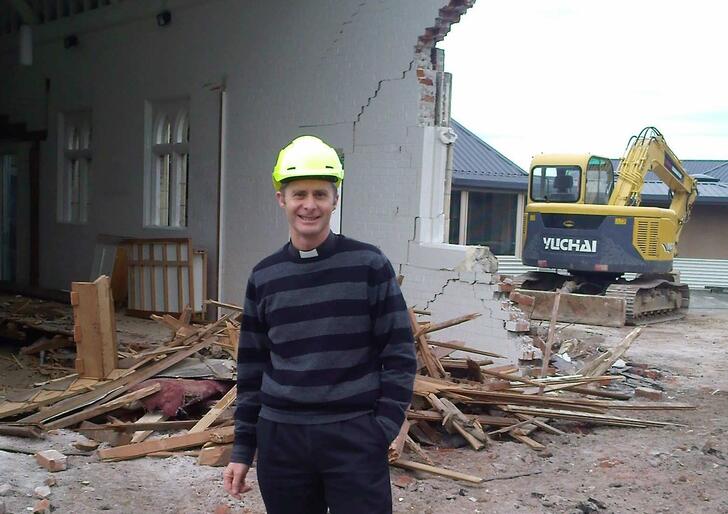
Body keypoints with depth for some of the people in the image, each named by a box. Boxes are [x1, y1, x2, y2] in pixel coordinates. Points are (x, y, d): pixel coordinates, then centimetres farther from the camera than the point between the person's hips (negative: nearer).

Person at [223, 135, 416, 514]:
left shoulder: (369, 264, -3)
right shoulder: (264, 277, 6)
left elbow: (399, 354, -2)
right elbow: (252, 369, 11)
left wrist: (383, 429, -9)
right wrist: (243, 449, 9)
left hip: (354, 437, -3)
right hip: (280, 438, 3)